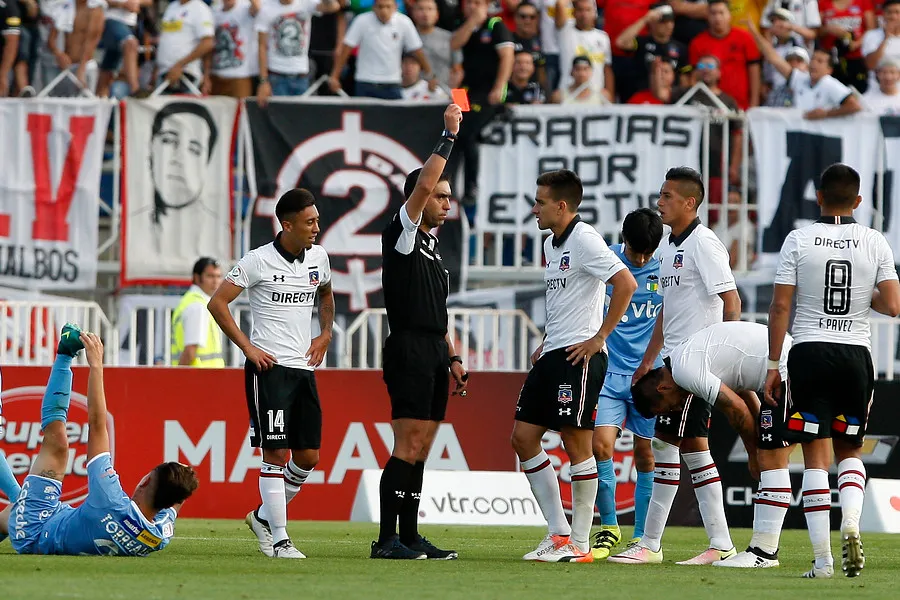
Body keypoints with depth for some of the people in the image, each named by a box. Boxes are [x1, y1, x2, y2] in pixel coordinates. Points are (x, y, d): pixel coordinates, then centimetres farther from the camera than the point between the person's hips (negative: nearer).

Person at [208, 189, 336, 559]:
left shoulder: (318, 257, 9)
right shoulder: (259, 262, -9)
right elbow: (217, 303, -5)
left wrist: (326, 334, 14)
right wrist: (248, 348, -9)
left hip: (304, 369, 6)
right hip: (269, 367, -6)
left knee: (308, 457, 5)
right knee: (276, 454, -9)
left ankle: (264, 517, 25)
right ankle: (279, 540, -5)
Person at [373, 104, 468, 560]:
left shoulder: (432, 245, 21)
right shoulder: (402, 233, -4)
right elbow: (423, 184, -20)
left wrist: (452, 358, 20)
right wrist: (448, 136, -15)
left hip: (433, 354, 9)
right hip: (409, 350, -9)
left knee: (420, 449, 8)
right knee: (408, 446, -12)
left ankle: (410, 535, 10)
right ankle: (387, 539, -12)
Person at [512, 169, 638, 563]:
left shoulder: (584, 240, -12)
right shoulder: (551, 245, 17)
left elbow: (625, 283, -21)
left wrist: (599, 337, -18)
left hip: (579, 357, -10)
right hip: (552, 354, 10)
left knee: (577, 444, -5)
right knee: (523, 437, 6)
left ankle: (580, 544, 2)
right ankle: (558, 532, 11)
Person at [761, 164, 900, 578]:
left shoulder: (799, 241, -3)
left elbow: (780, 306, -5)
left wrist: (773, 365, 1)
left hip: (809, 353, -2)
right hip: (856, 356, 2)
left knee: (816, 457, 0)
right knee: (848, 450, 18)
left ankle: (822, 559, -4)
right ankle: (851, 522, -9)